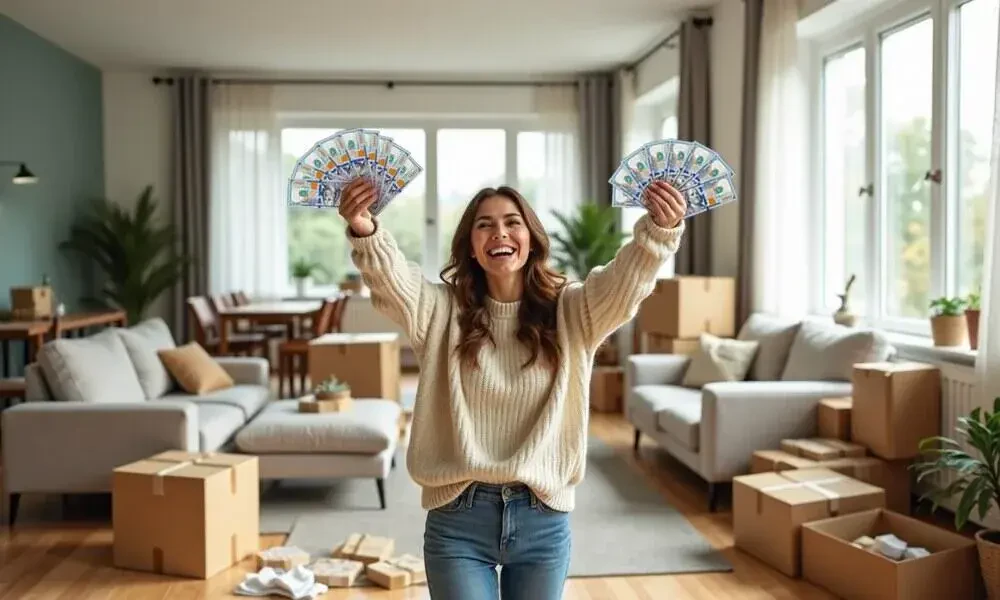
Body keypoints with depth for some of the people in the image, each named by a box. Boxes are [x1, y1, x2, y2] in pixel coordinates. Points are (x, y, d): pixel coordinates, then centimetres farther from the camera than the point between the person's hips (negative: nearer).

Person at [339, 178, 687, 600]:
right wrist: (365, 231, -41)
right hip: (458, 519, -1)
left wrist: (660, 230, -38)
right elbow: (391, 279, -19)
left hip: (543, 520, 1)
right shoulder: (443, 312, -1)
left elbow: (625, 279, -17)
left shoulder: (570, 312, 0)